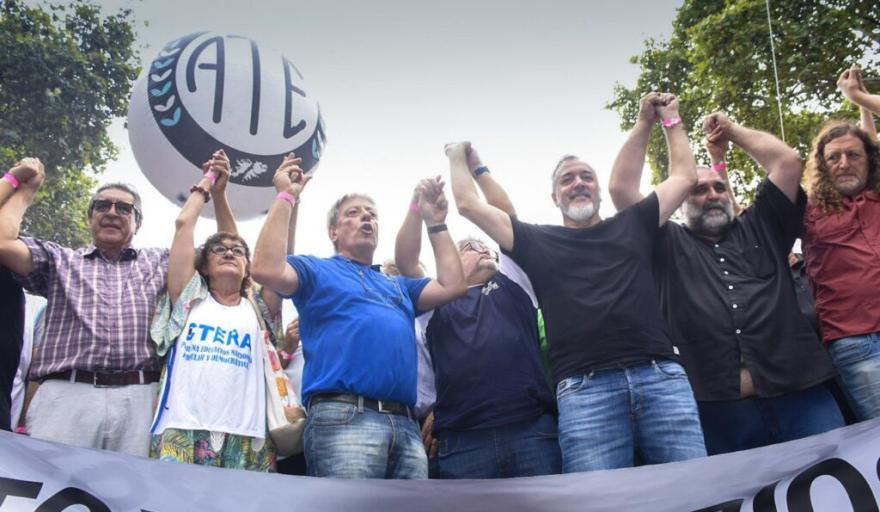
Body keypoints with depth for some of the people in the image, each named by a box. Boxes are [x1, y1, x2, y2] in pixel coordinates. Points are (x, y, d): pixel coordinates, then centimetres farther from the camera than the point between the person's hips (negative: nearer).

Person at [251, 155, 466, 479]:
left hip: (405, 424, 6)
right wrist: (286, 197, 3)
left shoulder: (398, 286, 34)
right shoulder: (317, 270, 18)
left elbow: (452, 286, 23)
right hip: (344, 418, -6)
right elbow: (267, 270, -2)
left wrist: (435, 222, 26)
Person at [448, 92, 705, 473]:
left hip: (660, 376, 2)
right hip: (584, 389, -2)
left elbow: (684, 176, 29)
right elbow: (469, 205, 18)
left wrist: (671, 119, 35)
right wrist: (458, 158, 32)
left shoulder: (632, 225, 23)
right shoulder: (539, 242, 17)